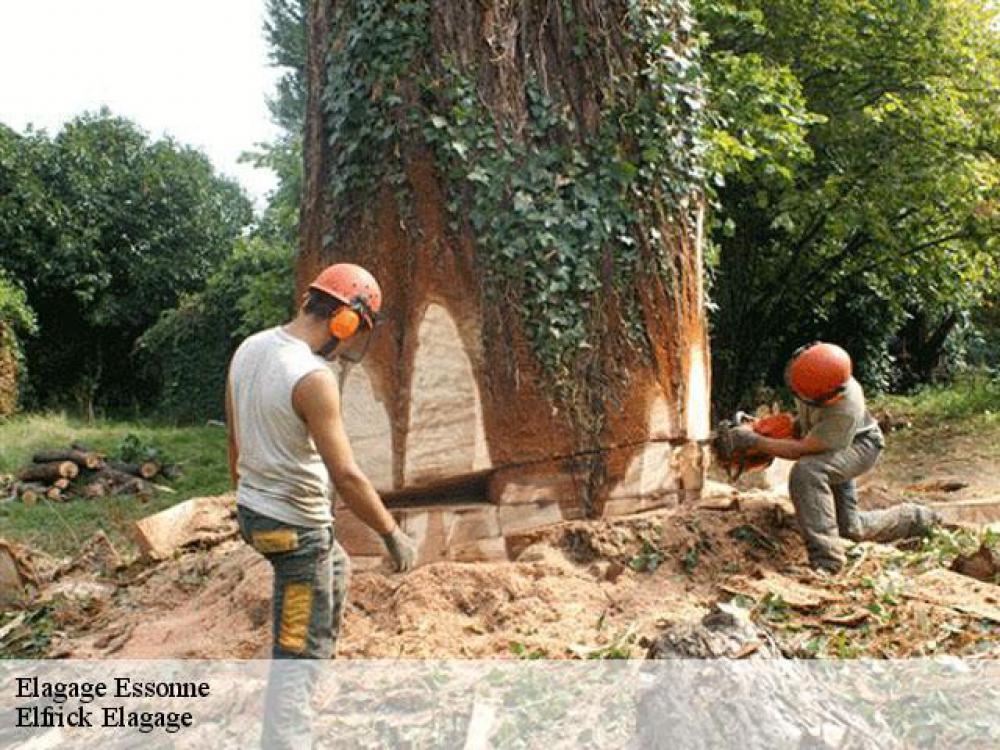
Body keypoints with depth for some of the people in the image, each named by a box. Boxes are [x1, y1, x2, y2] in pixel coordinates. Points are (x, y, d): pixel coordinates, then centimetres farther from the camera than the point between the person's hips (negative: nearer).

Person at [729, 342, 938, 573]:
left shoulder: (846, 410, -41)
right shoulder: (807, 369, -24)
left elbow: (802, 450, -34)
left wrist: (754, 441, -33)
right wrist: (799, 422, -3)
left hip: (859, 445, -7)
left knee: (806, 471, -38)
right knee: (850, 527, 12)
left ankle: (826, 560, -32)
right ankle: (917, 518, 36)